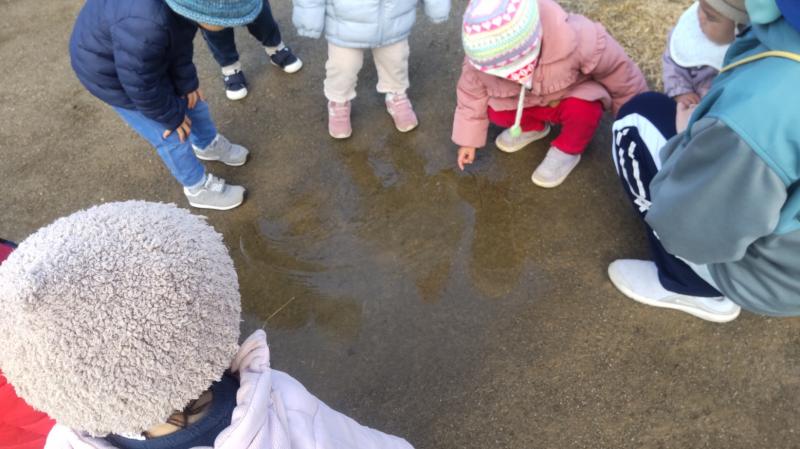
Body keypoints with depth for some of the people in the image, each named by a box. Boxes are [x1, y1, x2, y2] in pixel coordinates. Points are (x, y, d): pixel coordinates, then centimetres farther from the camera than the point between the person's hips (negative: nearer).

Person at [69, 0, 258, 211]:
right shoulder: (145, 26, -45)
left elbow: (181, 39, -6)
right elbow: (140, 85, -30)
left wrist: (187, 81, -2)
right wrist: (172, 117, -15)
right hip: (110, 70, -7)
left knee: (190, 97, 21)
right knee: (172, 136, 4)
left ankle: (208, 145, 49)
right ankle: (199, 188, 27)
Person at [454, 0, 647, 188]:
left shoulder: (577, 41, -39)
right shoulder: (483, 54, -31)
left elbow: (619, 72, -22)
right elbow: (472, 93, -11)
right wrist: (468, 140, -3)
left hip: (574, 94, -3)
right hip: (527, 102, 3)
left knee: (583, 109, -35)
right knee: (494, 111, -22)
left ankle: (567, 150, -4)